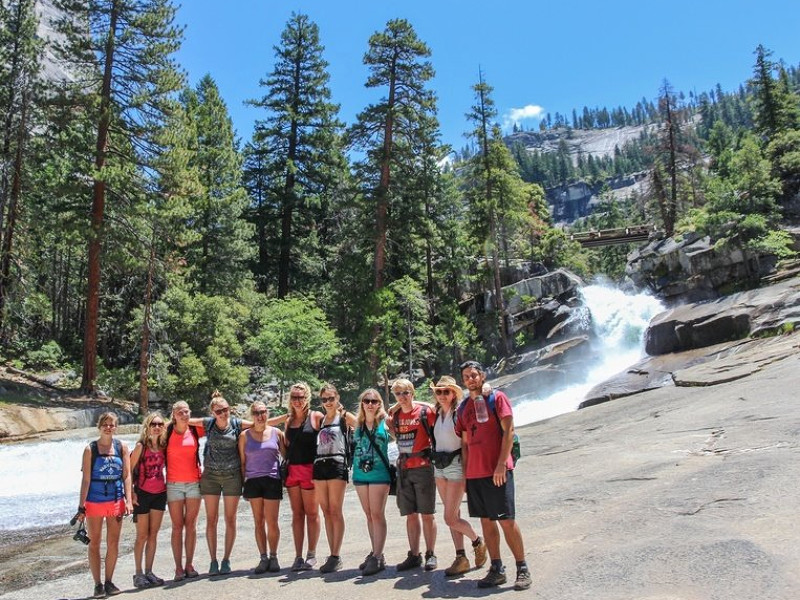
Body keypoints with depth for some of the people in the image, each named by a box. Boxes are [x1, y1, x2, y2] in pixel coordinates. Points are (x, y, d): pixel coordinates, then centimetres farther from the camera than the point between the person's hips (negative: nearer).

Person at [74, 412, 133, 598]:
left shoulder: (122, 447, 1)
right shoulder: (90, 449, -4)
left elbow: (127, 475, 0)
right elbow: (86, 479, -5)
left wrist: (128, 500, -7)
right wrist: (81, 506, -7)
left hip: (116, 500, 2)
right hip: (94, 501, -2)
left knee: (113, 543, 8)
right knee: (94, 543, 5)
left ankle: (109, 582, 21)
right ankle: (98, 584, 15)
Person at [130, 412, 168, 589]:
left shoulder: (163, 446, 4)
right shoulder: (141, 446, -9)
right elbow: (129, 469, -10)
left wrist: (168, 484, 3)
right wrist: (131, 492, -14)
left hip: (160, 493, 5)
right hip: (143, 493, -4)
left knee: (153, 535, 9)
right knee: (142, 536, 2)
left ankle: (149, 572, 18)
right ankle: (138, 574, 12)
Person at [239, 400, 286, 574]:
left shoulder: (276, 433, 5)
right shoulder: (245, 435, 6)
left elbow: (286, 455, 10)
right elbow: (242, 462, 8)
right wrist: (243, 484, 4)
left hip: (272, 480, -1)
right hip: (253, 481, 1)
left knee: (272, 522, -1)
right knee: (258, 522, 5)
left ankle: (273, 557, 14)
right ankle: (263, 558, 15)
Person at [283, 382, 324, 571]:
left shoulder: (316, 417, -4)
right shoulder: (288, 421, 13)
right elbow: (287, 446, 18)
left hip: (310, 469, -5)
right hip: (292, 470, 5)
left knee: (311, 513, 3)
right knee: (297, 514, 9)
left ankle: (311, 555, 13)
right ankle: (298, 556, 15)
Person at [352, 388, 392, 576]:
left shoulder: (385, 422, -2)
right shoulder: (358, 424, 9)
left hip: (379, 473, -5)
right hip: (360, 474, 5)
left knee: (377, 514, -5)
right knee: (369, 515, 11)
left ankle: (378, 557, -2)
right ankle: (374, 553, 20)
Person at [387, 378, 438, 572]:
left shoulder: (426, 411, -6)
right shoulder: (395, 416, 9)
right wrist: (388, 424, 7)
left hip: (423, 467, -5)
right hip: (404, 468, 5)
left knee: (427, 513, 1)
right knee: (410, 514, 10)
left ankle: (430, 554, 12)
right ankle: (414, 555, 18)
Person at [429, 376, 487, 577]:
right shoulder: (437, 414, 9)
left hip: (456, 465, -7)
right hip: (439, 466, 7)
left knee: (450, 518, -7)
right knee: (453, 515, 9)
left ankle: (478, 542, 17)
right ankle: (461, 558, 16)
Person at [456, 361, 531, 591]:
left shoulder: (496, 397, -2)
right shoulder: (463, 407, 14)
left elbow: (508, 430, -8)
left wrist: (501, 464, -15)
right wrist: (465, 471, 10)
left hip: (497, 471, -6)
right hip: (474, 473, 6)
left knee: (506, 520, -3)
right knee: (486, 521, 9)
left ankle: (522, 569, 8)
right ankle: (497, 570, 18)